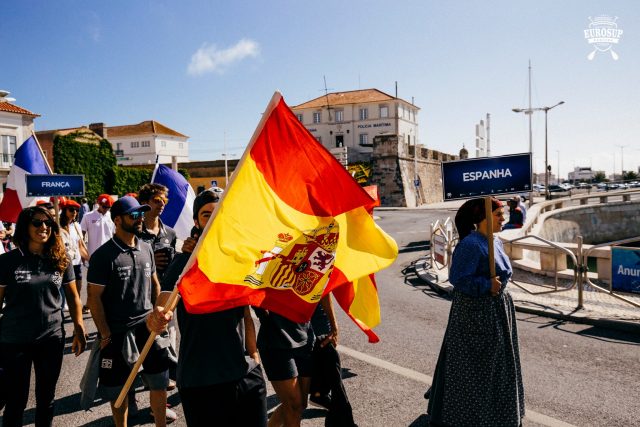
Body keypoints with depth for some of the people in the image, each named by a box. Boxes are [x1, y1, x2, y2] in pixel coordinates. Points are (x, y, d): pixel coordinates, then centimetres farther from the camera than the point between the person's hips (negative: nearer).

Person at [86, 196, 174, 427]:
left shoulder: (146, 249, 4)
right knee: (119, 387, 11)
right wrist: (105, 334, -11)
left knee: (159, 378, 9)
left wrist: (158, 312, 9)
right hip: (117, 332, -4)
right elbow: (94, 298, -11)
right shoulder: (103, 255, -12)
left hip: (147, 326, 5)